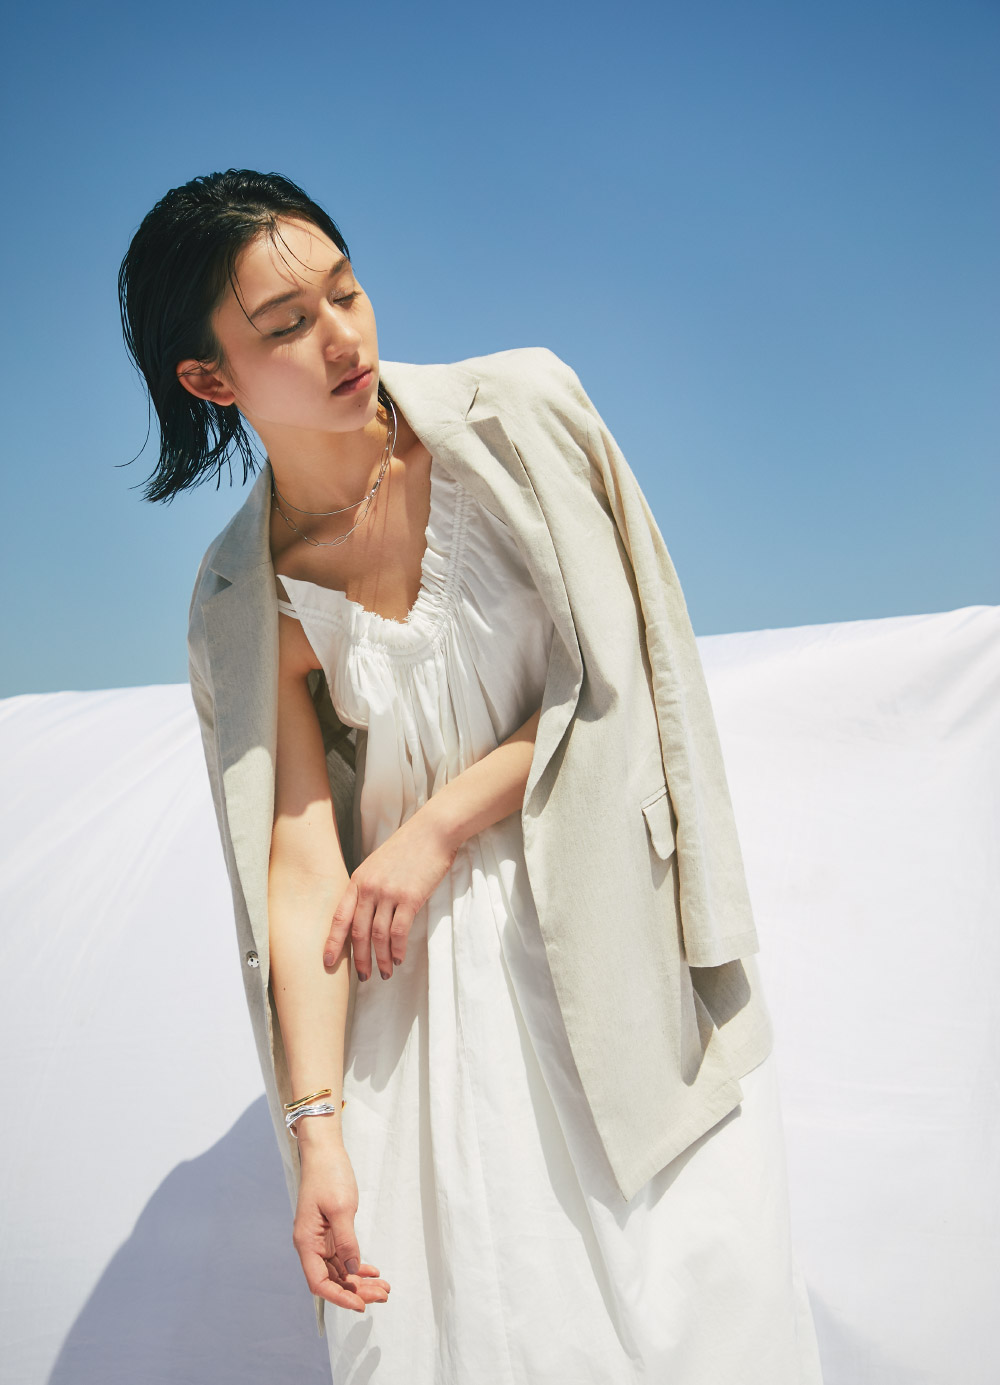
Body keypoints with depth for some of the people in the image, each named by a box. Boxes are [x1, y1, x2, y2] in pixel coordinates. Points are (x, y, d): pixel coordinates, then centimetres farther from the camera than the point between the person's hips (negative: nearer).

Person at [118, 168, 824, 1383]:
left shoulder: (518, 414, -7)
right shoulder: (248, 598, -4)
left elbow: (615, 667, -4)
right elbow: (303, 860, -7)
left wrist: (437, 827, -11)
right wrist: (316, 1128, -12)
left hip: (608, 904, 0)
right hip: (426, 970, 1)